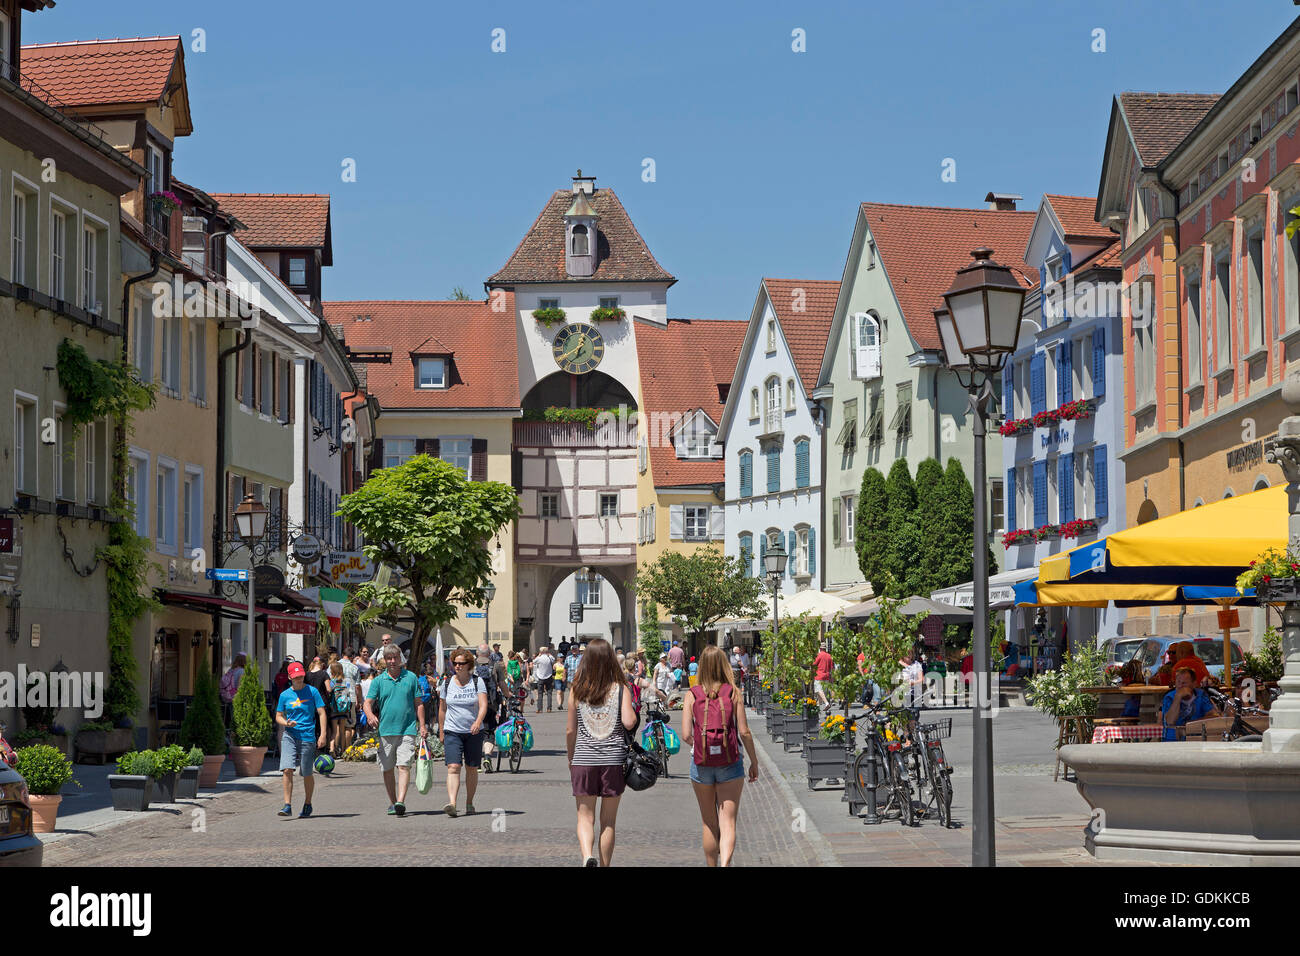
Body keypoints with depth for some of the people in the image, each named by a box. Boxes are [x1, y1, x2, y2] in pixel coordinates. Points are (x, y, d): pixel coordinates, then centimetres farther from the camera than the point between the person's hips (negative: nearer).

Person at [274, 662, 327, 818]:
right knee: (287, 770, -14)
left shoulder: (312, 691, 2)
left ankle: (307, 805, 23)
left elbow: (321, 713, 1)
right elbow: (278, 716, 16)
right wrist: (286, 723, -7)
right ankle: (287, 805, -11)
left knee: (306, 774, 4)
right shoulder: (285, 695, 7)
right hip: (290, 736, 2)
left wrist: (323, 735, -8)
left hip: (308, 737, -1)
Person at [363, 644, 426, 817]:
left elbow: (418, 704, 11)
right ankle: (392, 802, 19)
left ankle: (401, 801, -23)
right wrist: (370, 715, -21)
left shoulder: (411, 678, 7)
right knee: (387, 769, 7)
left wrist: (422, 725, 4)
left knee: (404, 766, -14)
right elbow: (368, 702, 1)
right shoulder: (378, 681, 7)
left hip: (407, 730, -2)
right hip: (385, 730, 2)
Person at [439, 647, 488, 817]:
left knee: (471, 769, 7)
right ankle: (451, 803, -27)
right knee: (453, 767, -15)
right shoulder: (447, 682, 5)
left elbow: (483, 704, -14)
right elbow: (442, 709, 14)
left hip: (474, 732, 0)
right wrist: (441, 732, 15)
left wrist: (478, 721, -32)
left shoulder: (477, 681, -2)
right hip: (452, 731, 0)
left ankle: (469, 803, 22)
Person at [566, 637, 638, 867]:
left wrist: (570, 760, 15)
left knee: (585, 816, 4)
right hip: (614, 760, 0)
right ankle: (604, 865, 16)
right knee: (608, 820, 11)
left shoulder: (578, 690, 0)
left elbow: (570, 730, 3)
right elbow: (629, 722, -14)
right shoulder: (620, 689, -2)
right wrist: (632, 711, 7)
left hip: (584, 759, 0)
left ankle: (587, 856, -20)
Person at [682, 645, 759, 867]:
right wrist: (754, 762, 6)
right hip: (730, 763, -1)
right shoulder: (734, 693, -4)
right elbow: (744, 732, -5)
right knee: (728, 822, -1)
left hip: (701, 763, 1)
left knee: (709, 823, 15)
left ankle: (712, 865, 25)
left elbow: (686, 735, -7)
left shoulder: (693, 695, -3)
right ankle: (725, 864, -21)